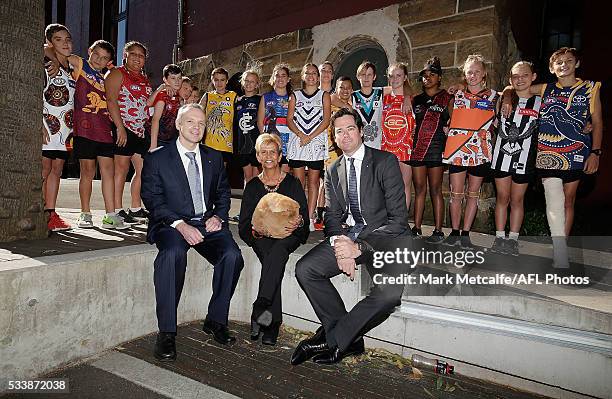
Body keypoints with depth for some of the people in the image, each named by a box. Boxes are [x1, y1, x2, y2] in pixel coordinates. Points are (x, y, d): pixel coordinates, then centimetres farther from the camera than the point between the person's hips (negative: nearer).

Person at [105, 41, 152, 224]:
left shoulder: (145, 79, 22)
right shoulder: (117, 73, -2)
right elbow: (111, 100, -13)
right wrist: (120, 128, -20)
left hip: (141, 130, 8)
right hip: (123, 129, -8)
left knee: (143, 170, 7)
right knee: (121, 168, -6)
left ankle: (136, 209, 16)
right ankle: (117, 211, 0)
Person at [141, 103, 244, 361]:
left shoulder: (214, 158, 16)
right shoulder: (157, 159, 3)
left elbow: (223, 194, 18)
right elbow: (153, 200, -5)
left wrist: (218, 216, -4)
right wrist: (180, 225, -21)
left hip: (207, 223, 3)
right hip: (172, 224, -3)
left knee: (232, 255, -24)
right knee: (172, 253, -35)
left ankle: (216, 321, -5)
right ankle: (166, 332, -22)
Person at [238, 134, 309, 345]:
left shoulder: (292, 183, 11)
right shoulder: (252, 186, 15)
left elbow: (304, 215, 6)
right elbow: (243, 224, 8)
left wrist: (298, 222, -18)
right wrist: (255, 231, -15)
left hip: (288, 235, -1)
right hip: (261, 237, 1)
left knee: (278, 250, -36)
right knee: (272, 256, -32)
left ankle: (260, 308, -40)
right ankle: (272, 322, -32)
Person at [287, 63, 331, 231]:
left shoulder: (324, 95, 9)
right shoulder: (295, 95, 14)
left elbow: (326, 120, -1)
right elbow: (289, 119, 6)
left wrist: (310, 137, -11)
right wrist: (301, 135, -10)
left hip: (317, 143, -1)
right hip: (296, 142, 2)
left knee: (313, 181, 0)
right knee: (298, 181, 0)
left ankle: (310, 218, 3)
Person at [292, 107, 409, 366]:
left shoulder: (385, 162, -6)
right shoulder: (333, 171, 12)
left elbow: (399, 218, -12)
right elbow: (332, 217, 10)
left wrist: (359, 247, -21)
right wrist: (339, 243, -14)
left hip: (384, 235, -4)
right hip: (348, 235, 5)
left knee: (391, 291, -30)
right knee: (304, 269, -15)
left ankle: (333, 339, -8)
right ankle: (350, 340, -4)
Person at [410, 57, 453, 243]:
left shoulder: (447, 98, 7)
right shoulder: (416, 99, 17)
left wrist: (444, 130, -7)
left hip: (436, 146, -4)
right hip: (417, 146, 4)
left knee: (435, 189, -4)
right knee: (419, 189, 4)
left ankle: (438, 231, 0)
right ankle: (416, 228, 9)